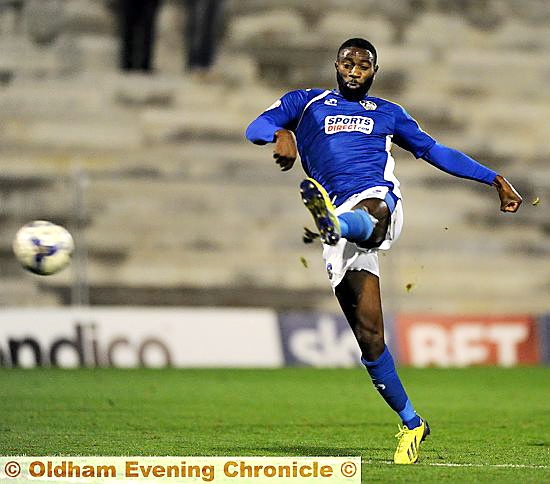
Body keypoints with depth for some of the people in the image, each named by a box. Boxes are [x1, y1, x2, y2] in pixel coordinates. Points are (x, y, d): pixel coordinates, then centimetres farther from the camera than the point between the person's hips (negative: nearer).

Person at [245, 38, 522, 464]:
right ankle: (411, 423, -1)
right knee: (369, 336, -8)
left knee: (366, 222, -41)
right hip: (340, 213, -1)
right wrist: (281, 134, -16)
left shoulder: (388, 113, 27)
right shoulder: (309, 103, 21)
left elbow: (434, 151, 33)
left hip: (378, 198, 1)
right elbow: (256, 127, 8)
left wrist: (494, 179, 31)